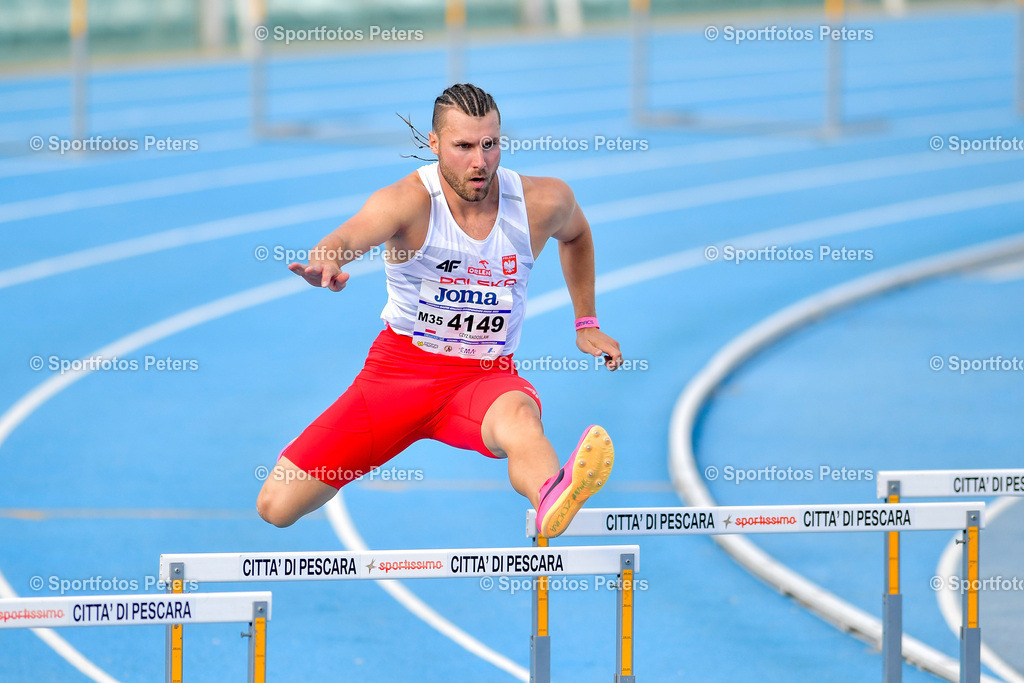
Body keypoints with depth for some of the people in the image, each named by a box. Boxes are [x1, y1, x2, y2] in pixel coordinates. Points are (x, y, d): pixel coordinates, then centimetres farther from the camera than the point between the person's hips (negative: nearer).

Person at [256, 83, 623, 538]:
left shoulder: (543, 202, -4)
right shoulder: (410, 201, -17)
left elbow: (575, 235, 22)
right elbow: (348, 237, -39)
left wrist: (586, 323, 20)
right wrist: (325, 262, -62)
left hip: (485, 377, 0)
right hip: (400, 366, 0)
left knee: (518, 417, -42)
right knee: (276, 507, -8)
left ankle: (552, 503, -77)